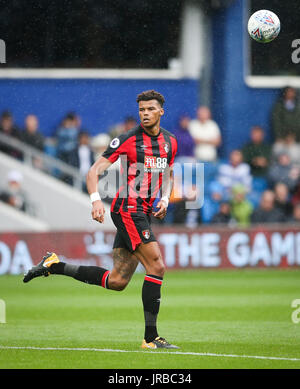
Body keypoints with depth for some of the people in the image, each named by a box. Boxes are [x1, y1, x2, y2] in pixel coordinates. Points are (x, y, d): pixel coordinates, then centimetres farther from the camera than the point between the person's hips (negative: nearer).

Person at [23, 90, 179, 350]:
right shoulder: (128, 140, -9)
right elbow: (95, 171, -9)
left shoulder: (170, 141, 11)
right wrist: (96, 199, -24)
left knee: (117, 281, 7)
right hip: (128, 209, -7)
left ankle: (54, 265, 18)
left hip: (144, 214, 7)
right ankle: (151, 337, -10)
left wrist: (165, 199, 7)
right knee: (157, 267, -15)